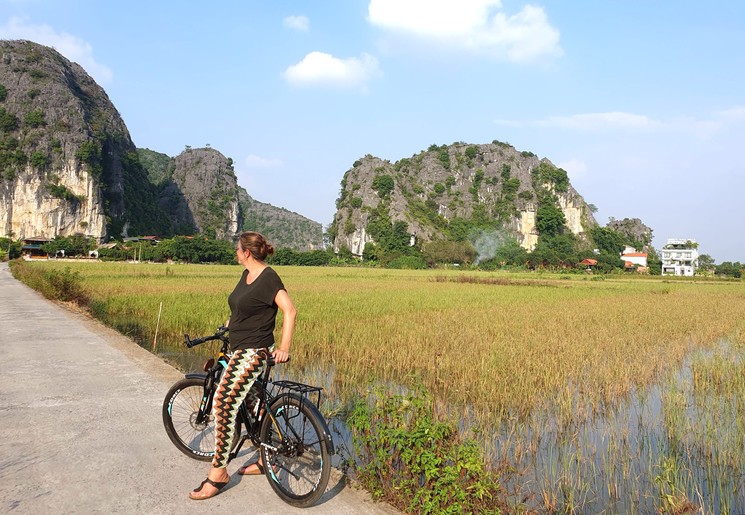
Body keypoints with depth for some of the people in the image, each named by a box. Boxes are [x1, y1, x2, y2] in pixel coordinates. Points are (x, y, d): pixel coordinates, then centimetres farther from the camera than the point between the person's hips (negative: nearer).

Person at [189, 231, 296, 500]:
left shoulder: (268, 277, -16)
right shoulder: (247, 274, 11)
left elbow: (290, 310, -21)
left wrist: (284, 347, -23)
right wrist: (228, 325, 20)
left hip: (253, 352, -10)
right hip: (240, 349, 10)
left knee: (223, 402, -16)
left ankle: (218, 473, -7)